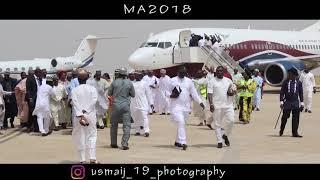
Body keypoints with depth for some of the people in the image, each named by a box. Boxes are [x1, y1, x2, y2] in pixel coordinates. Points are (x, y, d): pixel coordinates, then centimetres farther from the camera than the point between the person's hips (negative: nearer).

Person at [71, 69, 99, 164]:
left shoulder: (74, 90, -1)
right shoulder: (92, 88, 2)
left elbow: (75, 103, -12)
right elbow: (94, 100, -11)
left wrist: (80, 115, -18)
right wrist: (86, 110, -12)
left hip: (79, 116, -1)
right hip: (91, 115, 1)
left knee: (80, 137, 6)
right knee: (92, 136, 6)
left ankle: (82, 159, 4)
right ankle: (92, 158, -4)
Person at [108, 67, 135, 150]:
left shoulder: (114, 82, -3)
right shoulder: (129, 83, -2)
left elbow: (109, 93, 7)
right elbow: (133, 94, 7)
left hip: (116, 105, 1)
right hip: (125, 106, -1)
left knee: (114, 125, 14)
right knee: (127, 125, 1)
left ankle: (113, 143, 20)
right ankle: (125, 144, -9)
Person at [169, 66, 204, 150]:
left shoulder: (189, 81, 9)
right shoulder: (172, 80, 1)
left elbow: (194, 93, 7)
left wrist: (200, 102, -3)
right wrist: (171, 95, -15)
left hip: (186, 106, 4)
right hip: (176, 106, -4)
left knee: (181, 124, 11)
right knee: (180, 123, -16)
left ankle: (178, 141, 26)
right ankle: (183, 143, -20)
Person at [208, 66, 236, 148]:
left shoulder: (228, 80, 13)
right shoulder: (212, 82, 1)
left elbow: (234, 89, 23)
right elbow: (210, 93, -5)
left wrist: (232, 92, -2)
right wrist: (211, 104, -17)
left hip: (228, 105, 3)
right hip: (217, 106, -3)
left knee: (231, 120, -8)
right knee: (217, 124, 0)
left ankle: (225, 135, 17)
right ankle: (219, 141, 7)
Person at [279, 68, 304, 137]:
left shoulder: (299, 83, 6)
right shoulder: (285, 82, 2)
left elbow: (301, 93, 10)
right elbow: (282, 92, 2)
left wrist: (302, 103, 7)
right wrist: (281, 101, -5)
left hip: (296, 103, 1)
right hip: (287, 102, -1)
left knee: (296, 117, 0)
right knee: (285, 117, 2)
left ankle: (295, 132, 7)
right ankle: (281, 131, 18)